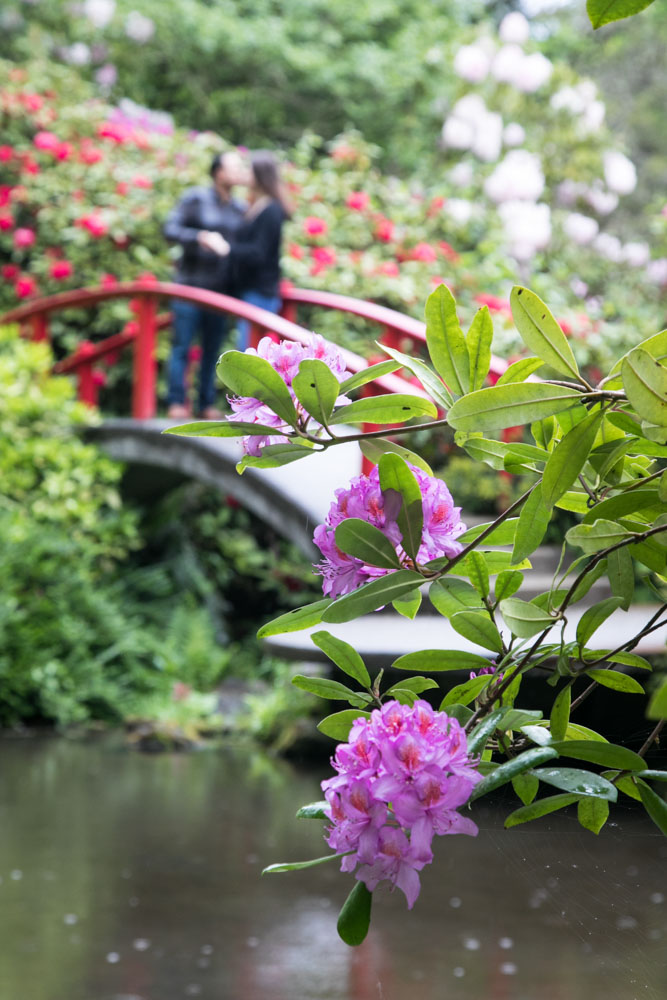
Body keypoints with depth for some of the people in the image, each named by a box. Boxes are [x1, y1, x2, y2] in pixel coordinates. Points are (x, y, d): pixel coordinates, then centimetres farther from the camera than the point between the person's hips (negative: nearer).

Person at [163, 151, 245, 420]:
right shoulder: (195, 199, -4)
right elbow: (170, 229, -10)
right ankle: (176, 403, 1)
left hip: (220, 290, 4)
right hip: (190, 286, -4)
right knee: (182, 345, -3)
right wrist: (201, 237, -23)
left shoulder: (239, 209, 9)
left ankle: (207, 405, 11)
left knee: (212, 349, 6)